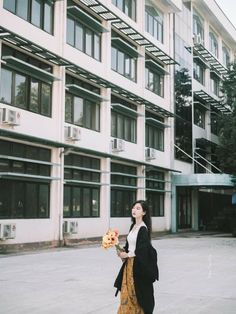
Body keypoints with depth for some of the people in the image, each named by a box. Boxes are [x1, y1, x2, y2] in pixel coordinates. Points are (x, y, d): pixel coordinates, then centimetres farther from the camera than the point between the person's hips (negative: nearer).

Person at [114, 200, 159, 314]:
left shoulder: (143, 228, -16)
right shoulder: (133, 226, 10)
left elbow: (142, 250, -19)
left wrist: (127, 255, -11)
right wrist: (123, 251, -2)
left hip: (138, 265, -8)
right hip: (129, 264, 8)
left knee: (139, 293, 2)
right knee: (127, 294, 10)